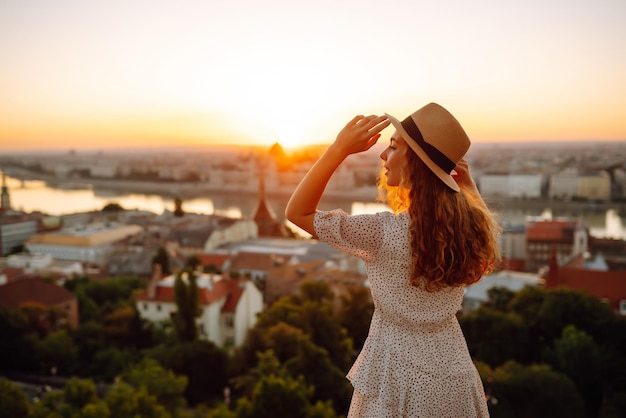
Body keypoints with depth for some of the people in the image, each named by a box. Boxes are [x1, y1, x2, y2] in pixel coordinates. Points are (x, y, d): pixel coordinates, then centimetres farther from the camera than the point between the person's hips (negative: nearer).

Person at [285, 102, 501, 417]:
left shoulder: (385, 232, -26)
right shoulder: (472, 226, -10)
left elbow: (297, 212, -16)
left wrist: (340, 147, -21)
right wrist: (468, 184, 12)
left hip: (401, 383, -5)